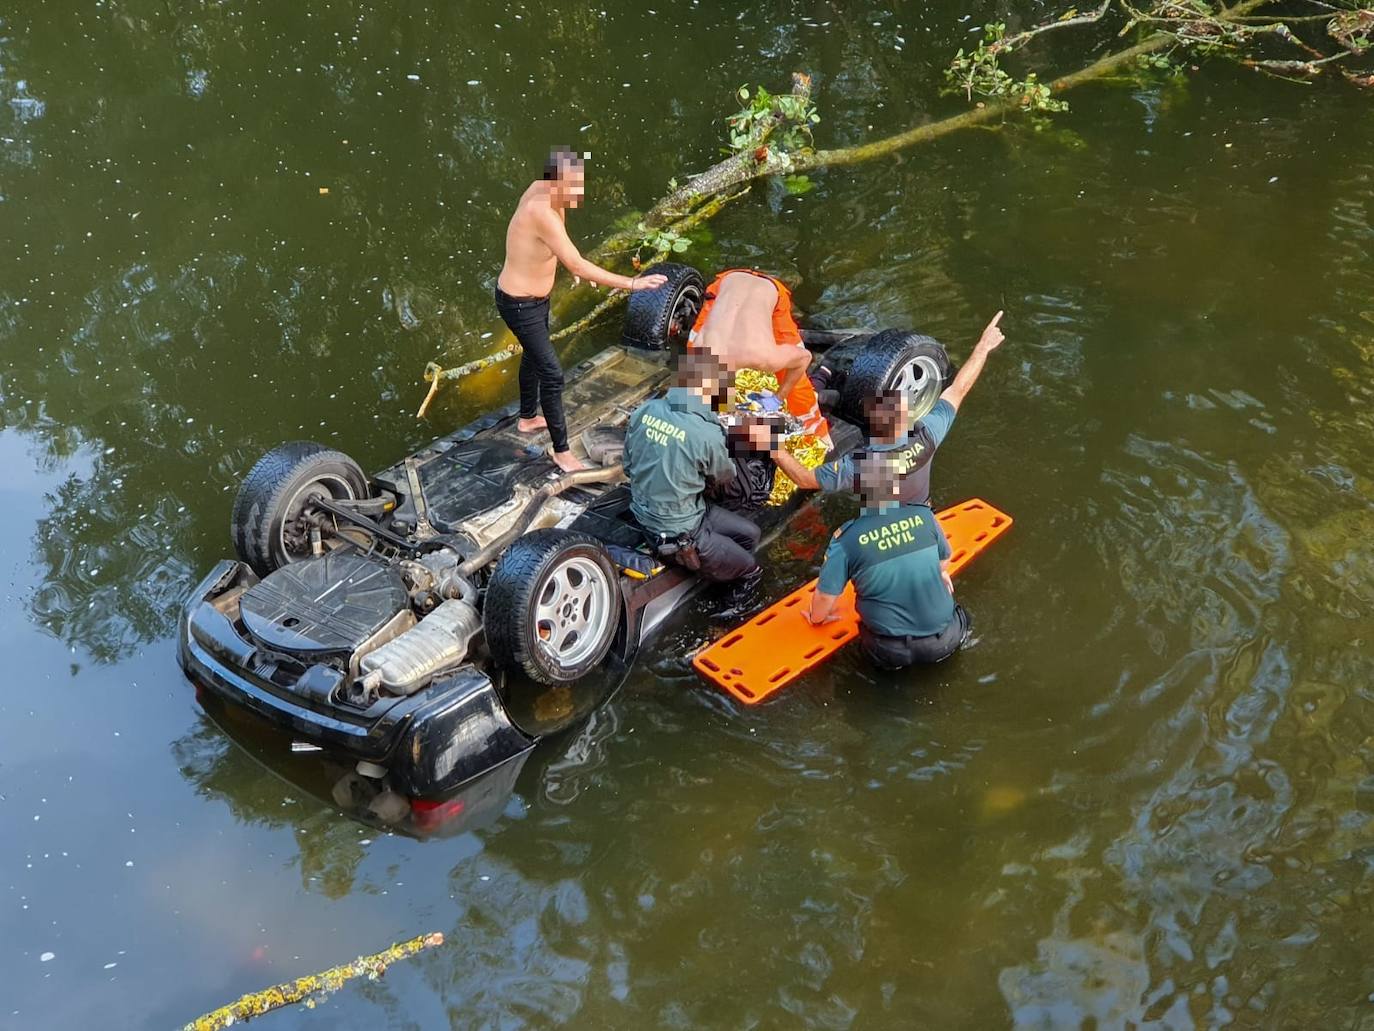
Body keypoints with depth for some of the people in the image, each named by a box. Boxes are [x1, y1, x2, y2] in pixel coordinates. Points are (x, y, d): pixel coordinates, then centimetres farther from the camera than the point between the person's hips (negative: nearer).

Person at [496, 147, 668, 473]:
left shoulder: (541, 189, -10)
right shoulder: (542, 212, -36)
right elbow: (577, 267, -37)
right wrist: (631, 283, -35)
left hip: (535, 297, 10)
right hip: (520, 305, -10)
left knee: (534, 356, 29)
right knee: (552, 375, -3)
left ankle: (527, 419, 52)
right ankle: (561, 451, 11)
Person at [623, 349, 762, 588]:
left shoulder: (644, 410, -8)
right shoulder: (707, 434, -26)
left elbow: (628, 467, 5)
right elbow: (724, 475, -3)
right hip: (677, 536, -7)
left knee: (749, 533, 14)